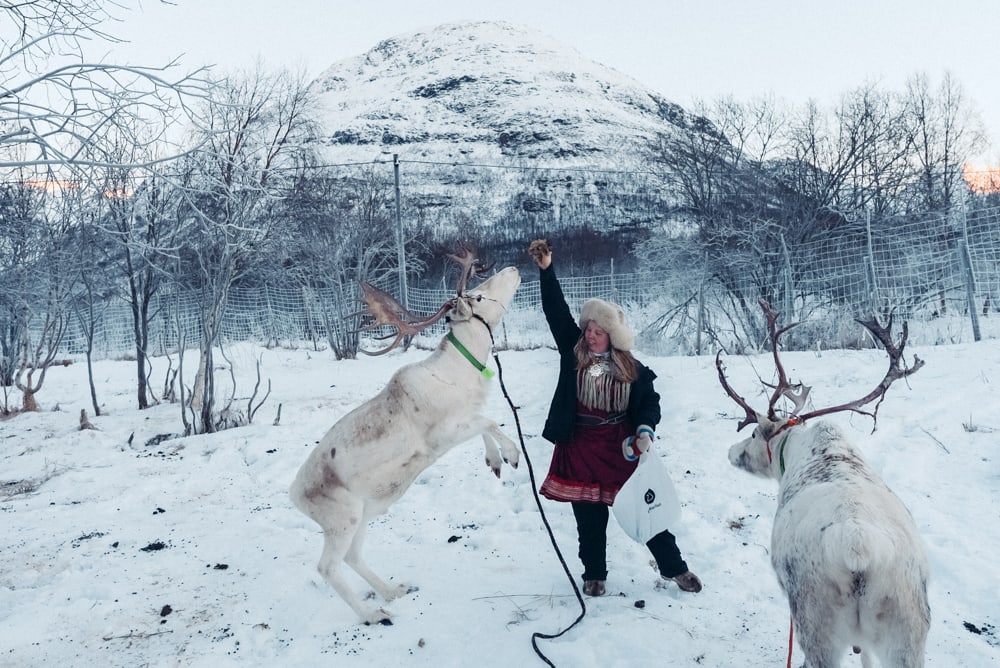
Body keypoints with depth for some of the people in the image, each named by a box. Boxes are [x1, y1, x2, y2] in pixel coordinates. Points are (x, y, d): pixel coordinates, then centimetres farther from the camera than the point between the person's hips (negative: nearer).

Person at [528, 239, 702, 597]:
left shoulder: (633, 369, -4)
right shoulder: (573, 353, -3)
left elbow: (650, 402, 5)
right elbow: (556, 311, -9)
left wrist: (645, 431, -14)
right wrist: (546, 269, -17)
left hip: (622, 447, 0)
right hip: (581, 448, 1)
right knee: (590, 520, 11)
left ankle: (674, 567, 26)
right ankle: (594, 574, 30)